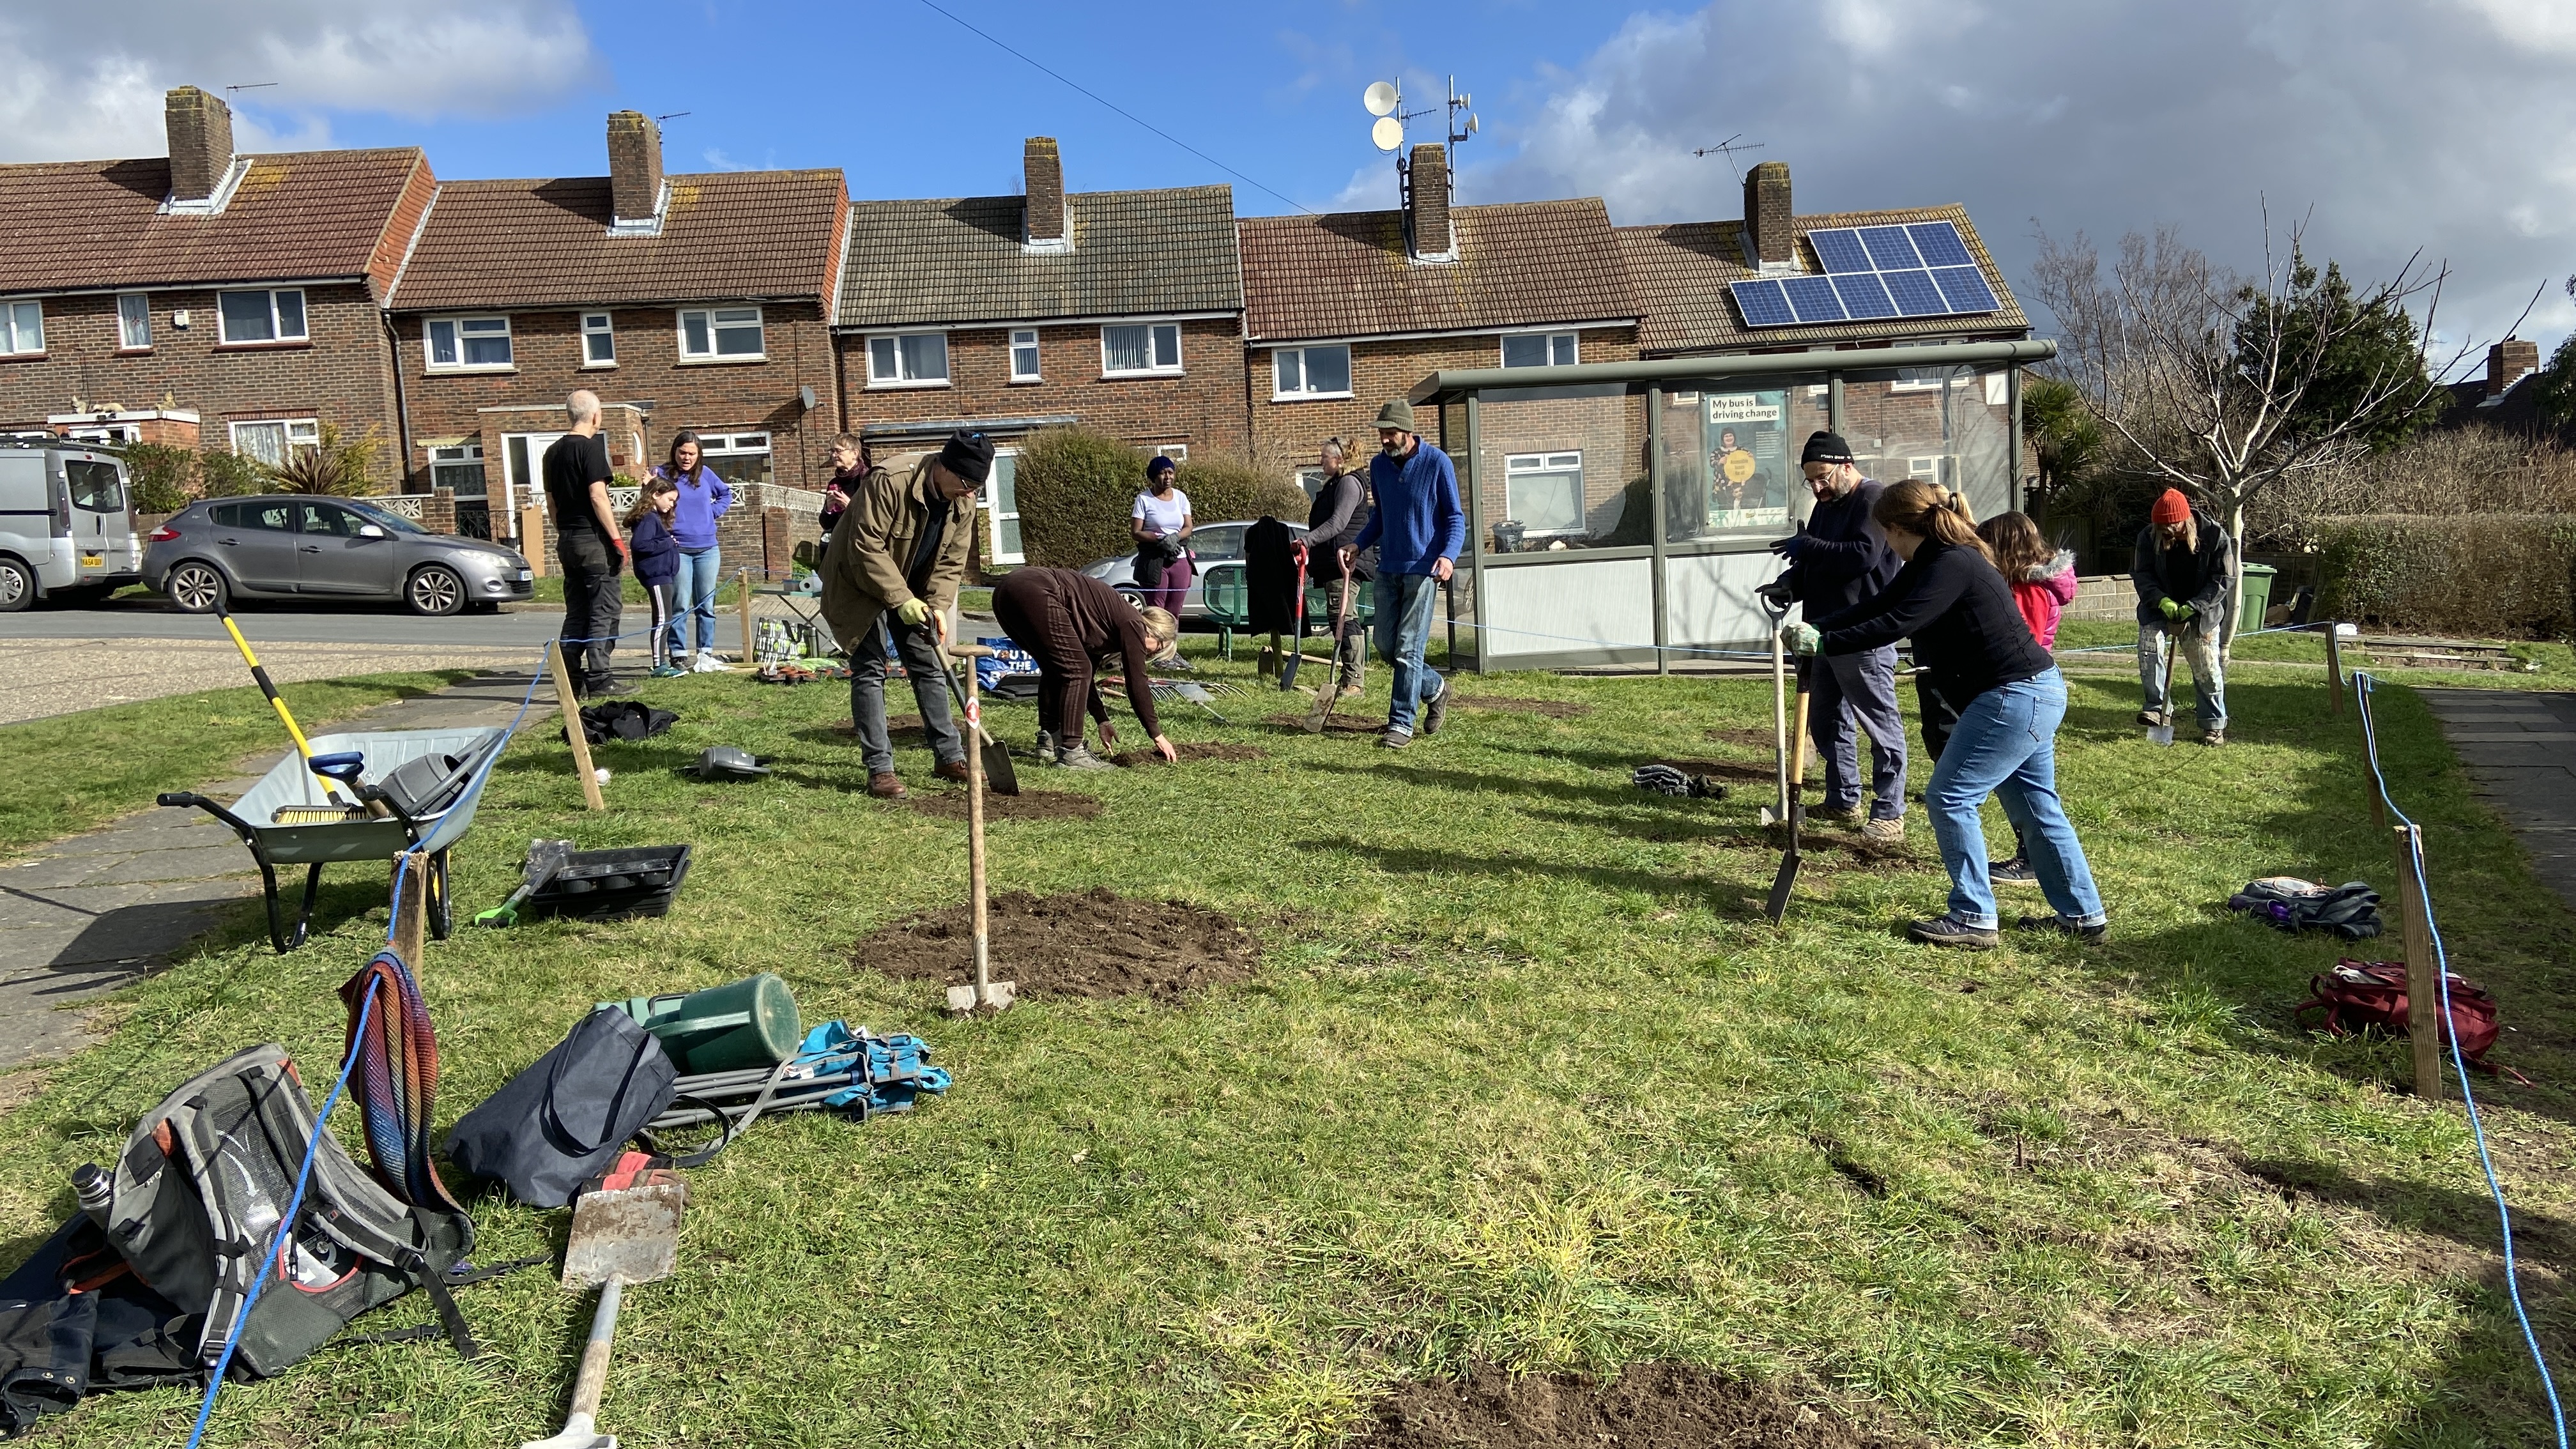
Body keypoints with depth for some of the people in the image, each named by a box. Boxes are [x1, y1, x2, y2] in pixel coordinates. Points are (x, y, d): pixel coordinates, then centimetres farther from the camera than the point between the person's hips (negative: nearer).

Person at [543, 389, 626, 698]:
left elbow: (551, 502, 17)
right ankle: (598, 679, -6)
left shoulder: (553, 451, 13)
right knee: (604, 610, -3)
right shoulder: (591, 448, -11)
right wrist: (617, 538, -15)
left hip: (566, 541, 8)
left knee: (576, 612, 12)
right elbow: (597, 496, -17)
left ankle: (572, 680, 11)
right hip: (593, 539, -8)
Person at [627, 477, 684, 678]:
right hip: (656, 574, -10)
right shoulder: (647, 518, -12)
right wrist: (668, 543, -17)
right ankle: (659, 666, -7)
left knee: (665, 619, 12)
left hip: (665, 575, 10)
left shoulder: (657, 517, 19)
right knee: (662, 619, -9)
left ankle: (662, 663, 17)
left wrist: (671, 544, 2)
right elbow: (639, 545, -23)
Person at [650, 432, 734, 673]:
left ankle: (706, 653, 14)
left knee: (707, 604, 7)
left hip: (707, 549, 4)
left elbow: (726, 493, 22)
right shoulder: (662, 474, -2)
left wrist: (714, 512, 10)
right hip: (677, 549, -4)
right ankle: (679, 655, -1)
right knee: (680, 605, -6)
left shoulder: (705, 474, 8)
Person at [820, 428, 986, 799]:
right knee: (869, 670, -9)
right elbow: (866, 549, -31)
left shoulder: (963, 504, -9)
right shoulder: (889, 483, -31)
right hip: (858, 585, -6)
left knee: (929, 666, 6)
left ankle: (951, 758, 14)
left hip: (910, 591, 6)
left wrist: (937, 606, -20)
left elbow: (951, 564, -4)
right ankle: (880, 769, -6)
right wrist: (901, 599, -32)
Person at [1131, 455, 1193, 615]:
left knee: (1174, 613, 4)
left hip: (1180, 560, 4)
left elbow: (1188, 527, 6)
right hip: (1154, 561, -4)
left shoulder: (1181, 497, 10)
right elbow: (1136, 532, -6)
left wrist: (1175, 538, -15)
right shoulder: (1144, 499, -2)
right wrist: (1161, 540, -19)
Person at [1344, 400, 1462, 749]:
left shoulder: (1437, 463, -8)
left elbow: (1455, 518, -6)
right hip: (1388, 568, 6)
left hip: (1423, 570, -6)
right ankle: (1434, 688, 31)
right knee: (1385, 645, 7)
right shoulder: (1379, 465, 8)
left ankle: (1401, 724, -2)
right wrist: (1358, 545, 5)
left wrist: (1449, 556, -22)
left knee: (1408, 649, -8)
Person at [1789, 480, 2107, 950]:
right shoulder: (1931, 564, 12)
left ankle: (1973, 919, 2)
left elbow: (1894, 625, -28)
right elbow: (1874, 608, 8)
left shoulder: (1951, 566, -19)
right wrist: (1814, 629, -3)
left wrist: (1824, 643, -24)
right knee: (2034, 807, 17)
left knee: (1950, 799, -5)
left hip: (2015, 698, -11)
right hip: (2031, 694, 11)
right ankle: (2082, 914, 26)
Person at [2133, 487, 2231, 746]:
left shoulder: (2215, 536, -15)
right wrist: (2163, 602, -25)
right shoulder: (2149, 536, -10)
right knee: (2148, 645, -24)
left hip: (2201, 611, -1)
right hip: (2159, 607, 1)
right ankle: (2157, 707, -16)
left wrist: (2191, 608, -23)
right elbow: (2142, 574, -8)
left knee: (2206, 666, 0)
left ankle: (2214, 725, 14)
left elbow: (2221, 581, -12)